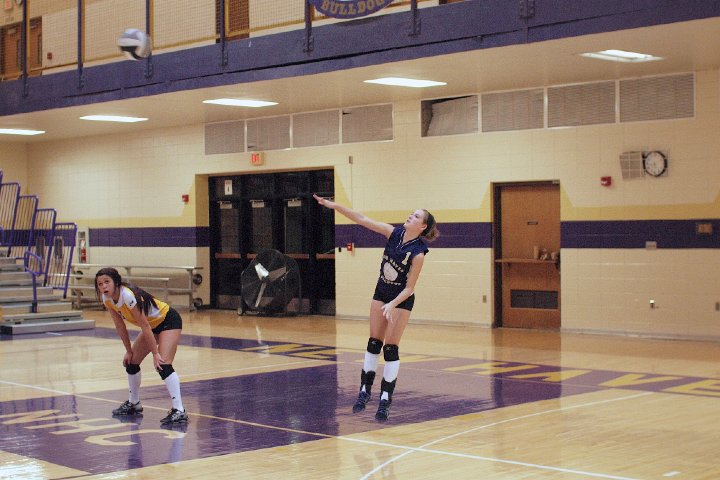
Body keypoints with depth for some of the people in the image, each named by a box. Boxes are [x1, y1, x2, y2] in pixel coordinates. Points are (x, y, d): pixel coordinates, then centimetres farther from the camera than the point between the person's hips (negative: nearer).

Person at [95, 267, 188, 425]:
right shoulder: (107, 299, -9)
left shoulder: (128, 295, -32)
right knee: (130, 362, 11)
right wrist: (129, 351, 4)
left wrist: (155, 354, -27)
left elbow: (144, 326, -29)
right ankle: (133, 404, 31)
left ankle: (179, 411, -29)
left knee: (163, 364, -24)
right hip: (153, 325, 9)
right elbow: (120, 326, 2)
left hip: (169, 321, -9)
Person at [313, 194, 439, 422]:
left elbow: (409, 288, -20)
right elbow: (362, 220, -12)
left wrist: (392, 305, -33)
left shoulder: (418, 253, -24)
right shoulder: (394, 233, -11)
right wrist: (334, 205, -18)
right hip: (381, 293, 5)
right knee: (374, 343, 9)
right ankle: (365, 390, 18)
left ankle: (385, 399, 1)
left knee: (390, 347, -6)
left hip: (401, 299, -5)